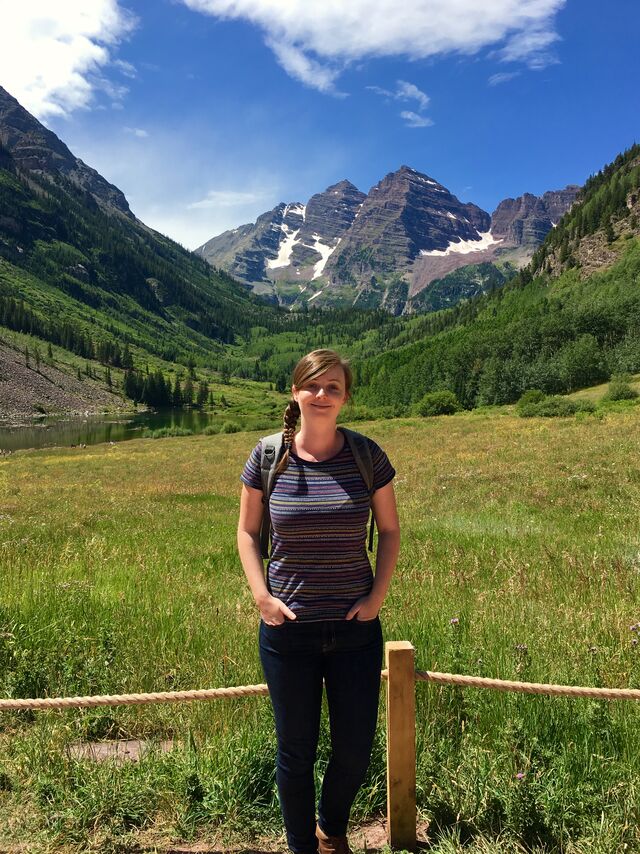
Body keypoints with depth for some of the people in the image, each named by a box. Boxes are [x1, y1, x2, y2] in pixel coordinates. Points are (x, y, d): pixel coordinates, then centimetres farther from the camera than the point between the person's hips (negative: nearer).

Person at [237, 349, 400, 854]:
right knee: (296, 751, 13)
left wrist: (377, 595, -5)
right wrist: (261, 596, -8)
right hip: (288, 628, -1)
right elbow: (247, 532, 3)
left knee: (356, 751, 14)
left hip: (356, 628, 1)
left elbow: (390, 531, 4)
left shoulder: (367, 455, -6)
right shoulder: (268, 455, -7)